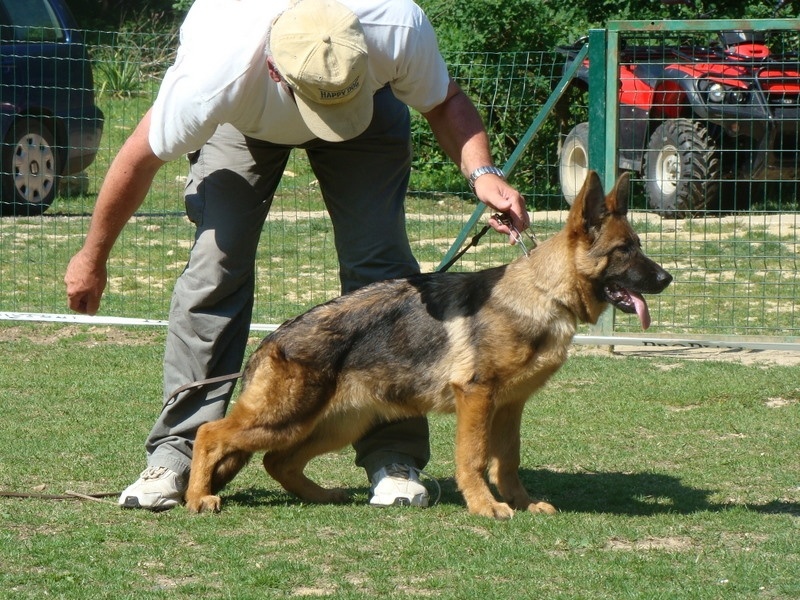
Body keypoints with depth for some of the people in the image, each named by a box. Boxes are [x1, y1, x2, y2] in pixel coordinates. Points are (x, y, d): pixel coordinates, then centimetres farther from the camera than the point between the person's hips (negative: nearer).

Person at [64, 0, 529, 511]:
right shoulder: (215, 74, -43)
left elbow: (446, 101, -15)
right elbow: (140, 158, -24)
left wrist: (481, 171, -34)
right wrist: (94, 258, -10)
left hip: (373, 102, 1)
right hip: (242, 122, -1)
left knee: (380, 262, -13)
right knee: (216, 262, -16)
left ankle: (394, 459, -7)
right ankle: (178, 454, -10)